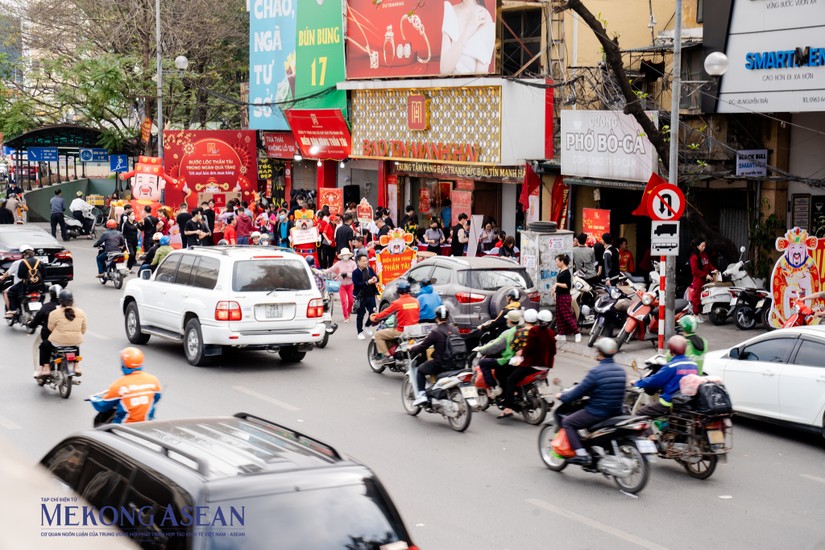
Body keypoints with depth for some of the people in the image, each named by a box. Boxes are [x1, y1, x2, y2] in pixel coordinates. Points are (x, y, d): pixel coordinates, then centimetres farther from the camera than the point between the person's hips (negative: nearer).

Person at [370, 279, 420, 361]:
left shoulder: (397, 303, -13)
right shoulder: (416, 301, 1)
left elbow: (386, 313, -2)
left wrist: (374, 318, 14)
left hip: (401, 331, -6)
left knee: (378, 335, 8)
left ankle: (385, 355, -1)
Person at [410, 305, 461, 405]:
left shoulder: (436, 332, -13)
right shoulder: (455, 330, 6)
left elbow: (423, 346, -7)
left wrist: (412, 349, 13)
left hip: (442, 364, -6)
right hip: (456, 363, 6)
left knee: (420, 370, 13)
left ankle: (421, 394, -1)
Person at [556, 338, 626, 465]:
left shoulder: (596, 371, -18)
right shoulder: (620, 370, 5)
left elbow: (580, 391, -12)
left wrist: (562, 396, 6)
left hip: (597, 413, -8)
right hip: (616, 411, 8)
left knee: (567, 422, 6)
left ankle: (581, 454, -6)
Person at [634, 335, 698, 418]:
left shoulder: (671, 366, -17)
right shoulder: (693, 365, 5)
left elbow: (653, 381, -9)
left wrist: (637, 383, 9)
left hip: (670, 403, -8)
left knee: (639, 414, 0)